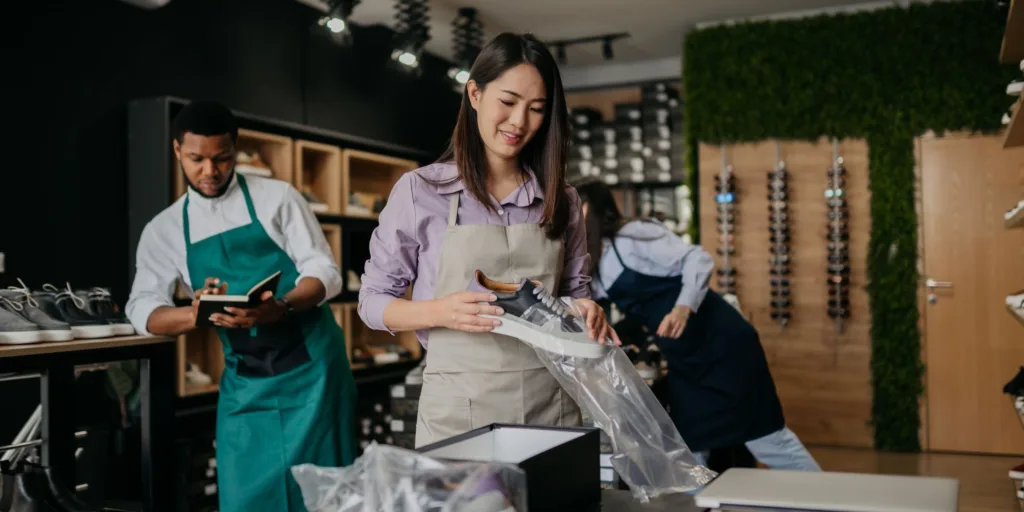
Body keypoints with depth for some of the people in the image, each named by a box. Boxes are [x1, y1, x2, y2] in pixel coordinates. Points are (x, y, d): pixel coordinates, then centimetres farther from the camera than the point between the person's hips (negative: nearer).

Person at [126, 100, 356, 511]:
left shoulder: (277, 197, 0)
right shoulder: (164, 230, 8)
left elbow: (325, 272, -6)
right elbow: (143, 311, 1)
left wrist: (279, 308, -27)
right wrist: (198, 314, -21)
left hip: (310, 368, -2)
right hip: (243, 382, 3)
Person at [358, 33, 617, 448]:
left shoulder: (561, 200, 7)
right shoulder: (420, 191, -3)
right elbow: (373, 300, 0)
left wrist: (585, 311, -8)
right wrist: (440, 311, -19)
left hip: (550, 404, 3)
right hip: (458, 406, -3)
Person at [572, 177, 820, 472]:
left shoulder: (631, 235, -14)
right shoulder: (593, 267, 12)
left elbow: (698, 259, -20)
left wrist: (684, 307, -34)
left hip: (720, 341, -8)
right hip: (684, 360, 9)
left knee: (764, 436, -2)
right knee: (689, 450, 8)